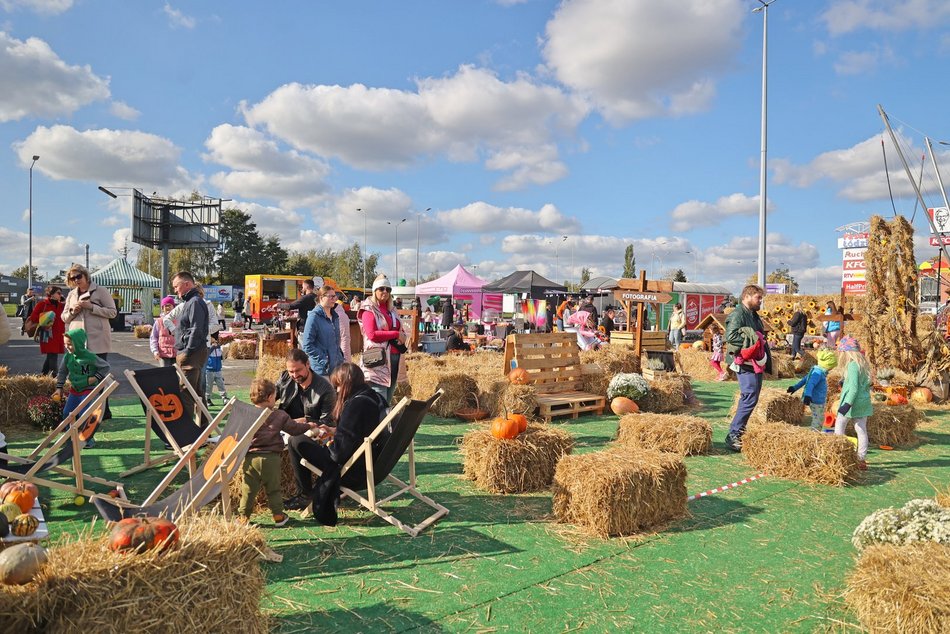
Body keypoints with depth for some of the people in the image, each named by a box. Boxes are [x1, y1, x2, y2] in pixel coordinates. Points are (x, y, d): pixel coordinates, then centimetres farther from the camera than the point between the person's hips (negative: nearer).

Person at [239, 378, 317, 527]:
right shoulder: (280, 416, -1)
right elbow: (294, 428, 9)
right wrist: (309, 425, 26)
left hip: (249, 457, 1)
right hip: (270, 458, 0)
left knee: (248, 489, 9)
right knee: (273, 488, 11)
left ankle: (243, 517, 13)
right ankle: (278, 516, 18)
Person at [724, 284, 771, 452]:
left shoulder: (753, 315, 19)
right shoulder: (738, 314, -12)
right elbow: (731, 336, -26)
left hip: (755, 363, 10)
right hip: (744, 363, -10)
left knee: (750, 397, 13)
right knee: (750, 398, -13)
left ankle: (740, 430, 23)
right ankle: (733, 435, -8)